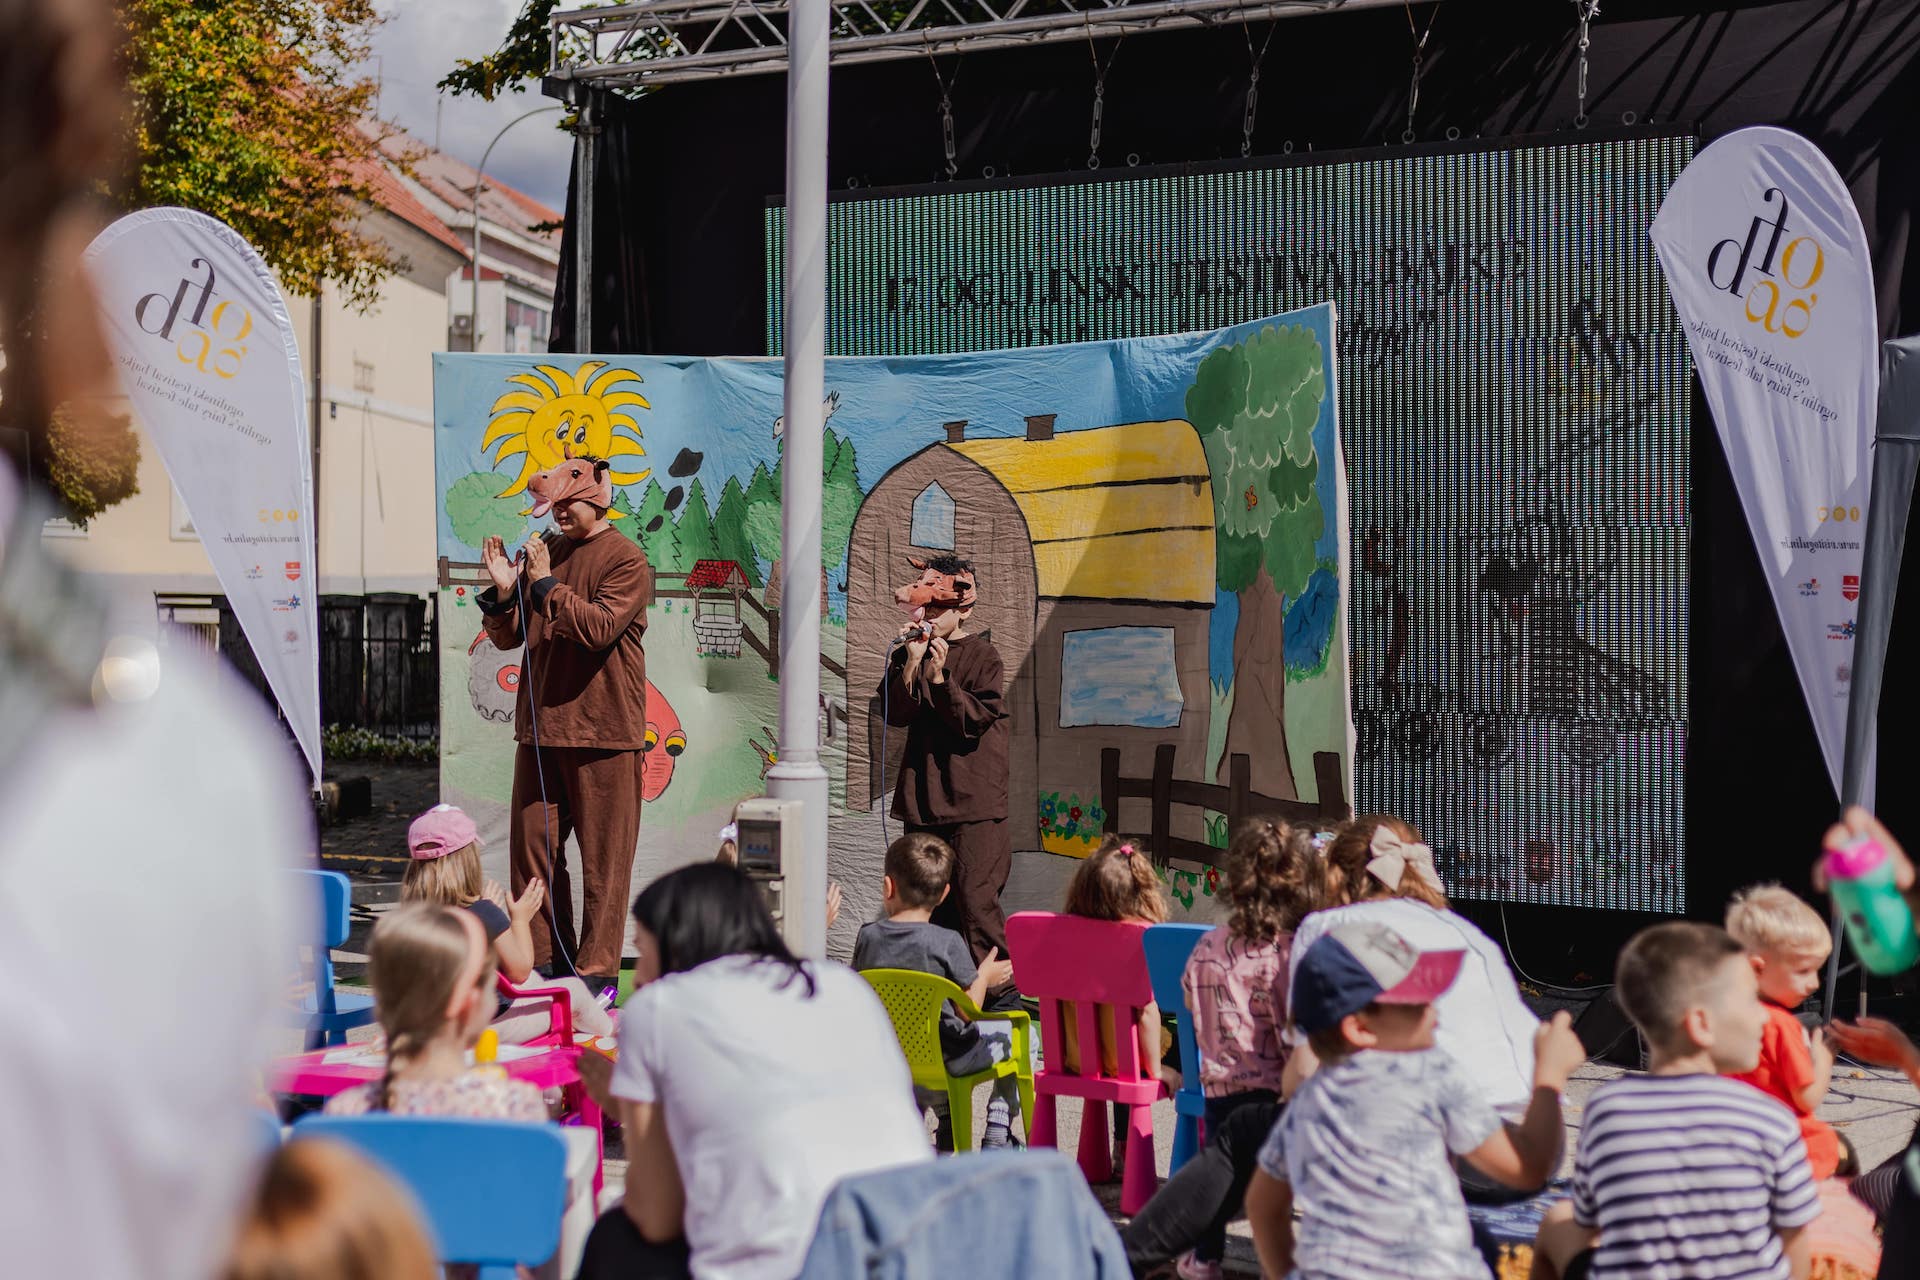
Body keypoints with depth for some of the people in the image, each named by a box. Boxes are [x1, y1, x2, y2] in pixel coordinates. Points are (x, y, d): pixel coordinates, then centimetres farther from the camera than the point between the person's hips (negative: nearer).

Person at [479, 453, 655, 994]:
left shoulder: (627, 560, -4)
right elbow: (508, 636, 14)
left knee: (603, 857, -2)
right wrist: (504, 589, -3)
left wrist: (546, 583, -16)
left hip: (603, 732, -6)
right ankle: (544, 960, 20)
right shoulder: (545, 553, 15)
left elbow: (599, 628, -18)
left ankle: (597, 970, 4)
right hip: (540, 726, 7)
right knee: (532, 846, 9)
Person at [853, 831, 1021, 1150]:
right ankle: (997, 1134, 17)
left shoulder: (868, 937, -8)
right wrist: (984, 977, 3)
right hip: (946, 1059, -5)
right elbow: (967, 1012, -14)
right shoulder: (948, 943, -19)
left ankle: (949, 1134, 34)